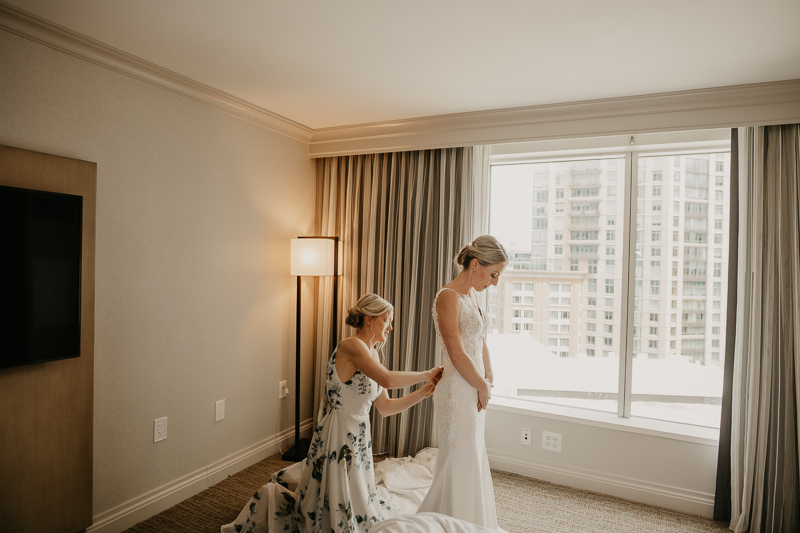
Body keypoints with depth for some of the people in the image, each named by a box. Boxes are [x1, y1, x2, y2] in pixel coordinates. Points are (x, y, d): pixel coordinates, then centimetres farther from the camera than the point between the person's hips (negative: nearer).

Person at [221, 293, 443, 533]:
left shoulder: (372, 354, 7)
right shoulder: (351, 346, -20)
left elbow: (385, 407, 7)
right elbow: (388, 380, -36)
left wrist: (424, 392, 0)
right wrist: (424, 374, -22)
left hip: (357, 438, 9)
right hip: (339, 438, -9)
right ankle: (273, 498, 23)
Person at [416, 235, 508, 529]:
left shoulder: (471, 294, 8)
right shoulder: (448, 297, -20)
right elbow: (457, 355, -22)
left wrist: (488, 379, 6)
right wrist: (483, 387, -10)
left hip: (474, 391, 9)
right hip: (458, 393, -9)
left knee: (474, 459, 21)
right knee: (461, 465, 5)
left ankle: (473, 523, 40)